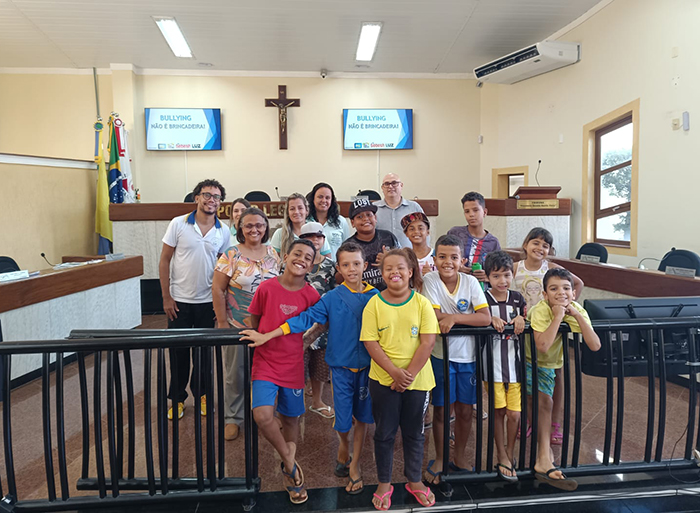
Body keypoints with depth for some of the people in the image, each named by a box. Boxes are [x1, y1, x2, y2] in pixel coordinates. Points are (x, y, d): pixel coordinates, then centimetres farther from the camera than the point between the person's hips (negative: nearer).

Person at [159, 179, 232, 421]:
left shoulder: (223, 232, 1)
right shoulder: (178, 224, -5)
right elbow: (164, 260, -2)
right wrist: (166, 297, -6)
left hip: (208, 301, 2)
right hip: (179, 300, -1)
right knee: (178, 352, 7)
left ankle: (201, 394, 30)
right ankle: (177, 398, 24)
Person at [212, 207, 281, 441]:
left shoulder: (272, 254, 4)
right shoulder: (231, 255, -10)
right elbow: (218, 290, -9)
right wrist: (222, 322, -11)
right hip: (237, 325, -3)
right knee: (235, 373, 8)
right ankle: (233, 418, 26)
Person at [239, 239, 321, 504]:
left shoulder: (311, 295, -7)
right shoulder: (266, 288, -10)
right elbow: (254, 321, 4)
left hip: (293, 366, 1)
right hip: (265, 363, -1)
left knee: (291, 418, 13)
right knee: (262, 415, -20)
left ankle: (289, 473, 38)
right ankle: (290, 462, 6)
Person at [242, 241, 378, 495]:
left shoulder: (374, 296, -4)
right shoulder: (332, 297, -9)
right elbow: (305, 318, -12)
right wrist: (267, 336, -15)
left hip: (367, 367, 2)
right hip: (341, 367, -1)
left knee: (362, 417, 10)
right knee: (343, 418, 4)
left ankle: (354, 464, 31)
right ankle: (344, 446, 38)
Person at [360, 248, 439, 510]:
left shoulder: (422, 303, -6)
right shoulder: (374, 304, -6)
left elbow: (428, 342, -9)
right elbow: (371, 343, -10)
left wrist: (409, 374, -15)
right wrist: (395, 372, -17)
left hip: (418, 379, 1)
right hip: (383, 379, 0)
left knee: (414, 432, 16)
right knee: (384, 433, 12)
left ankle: (414, 481, 37)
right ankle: (384, 484, 32)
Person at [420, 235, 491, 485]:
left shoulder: (471, 282, -6)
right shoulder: (430, 280, -11)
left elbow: (486, 318, -15)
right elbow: (434, 318, -18)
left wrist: (453, 317, -25)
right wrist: (466, 315, -15)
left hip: (468, 355, 2)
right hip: (441, 355, -2)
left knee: (465, 410, 12)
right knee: (441, 410, 9)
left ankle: (460, 458, 34)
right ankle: (439, 460, 30)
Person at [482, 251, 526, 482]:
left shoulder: (517, 298, 6)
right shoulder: (483, 299, -4)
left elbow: (525, 321, 12)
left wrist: (521, 318, -8)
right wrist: (491, 320, -23)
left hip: (514, 362, 3)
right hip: (492, 363, -2)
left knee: (514, 413, 3)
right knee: (498, 411, 6)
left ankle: (510, 453, 26)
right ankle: (502, 457, 23)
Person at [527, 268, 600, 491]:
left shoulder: (577, 310, -15)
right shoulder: (540, 311, -29)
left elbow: (595, 345, -26)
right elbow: (542, 346, -44)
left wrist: (577, 316, -33)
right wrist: (558, 316, -40)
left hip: (549, 365, 5)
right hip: (529, 361, -5)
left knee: (542, 403, 9)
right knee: (544, 402, -17)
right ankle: (544, 460, -10)